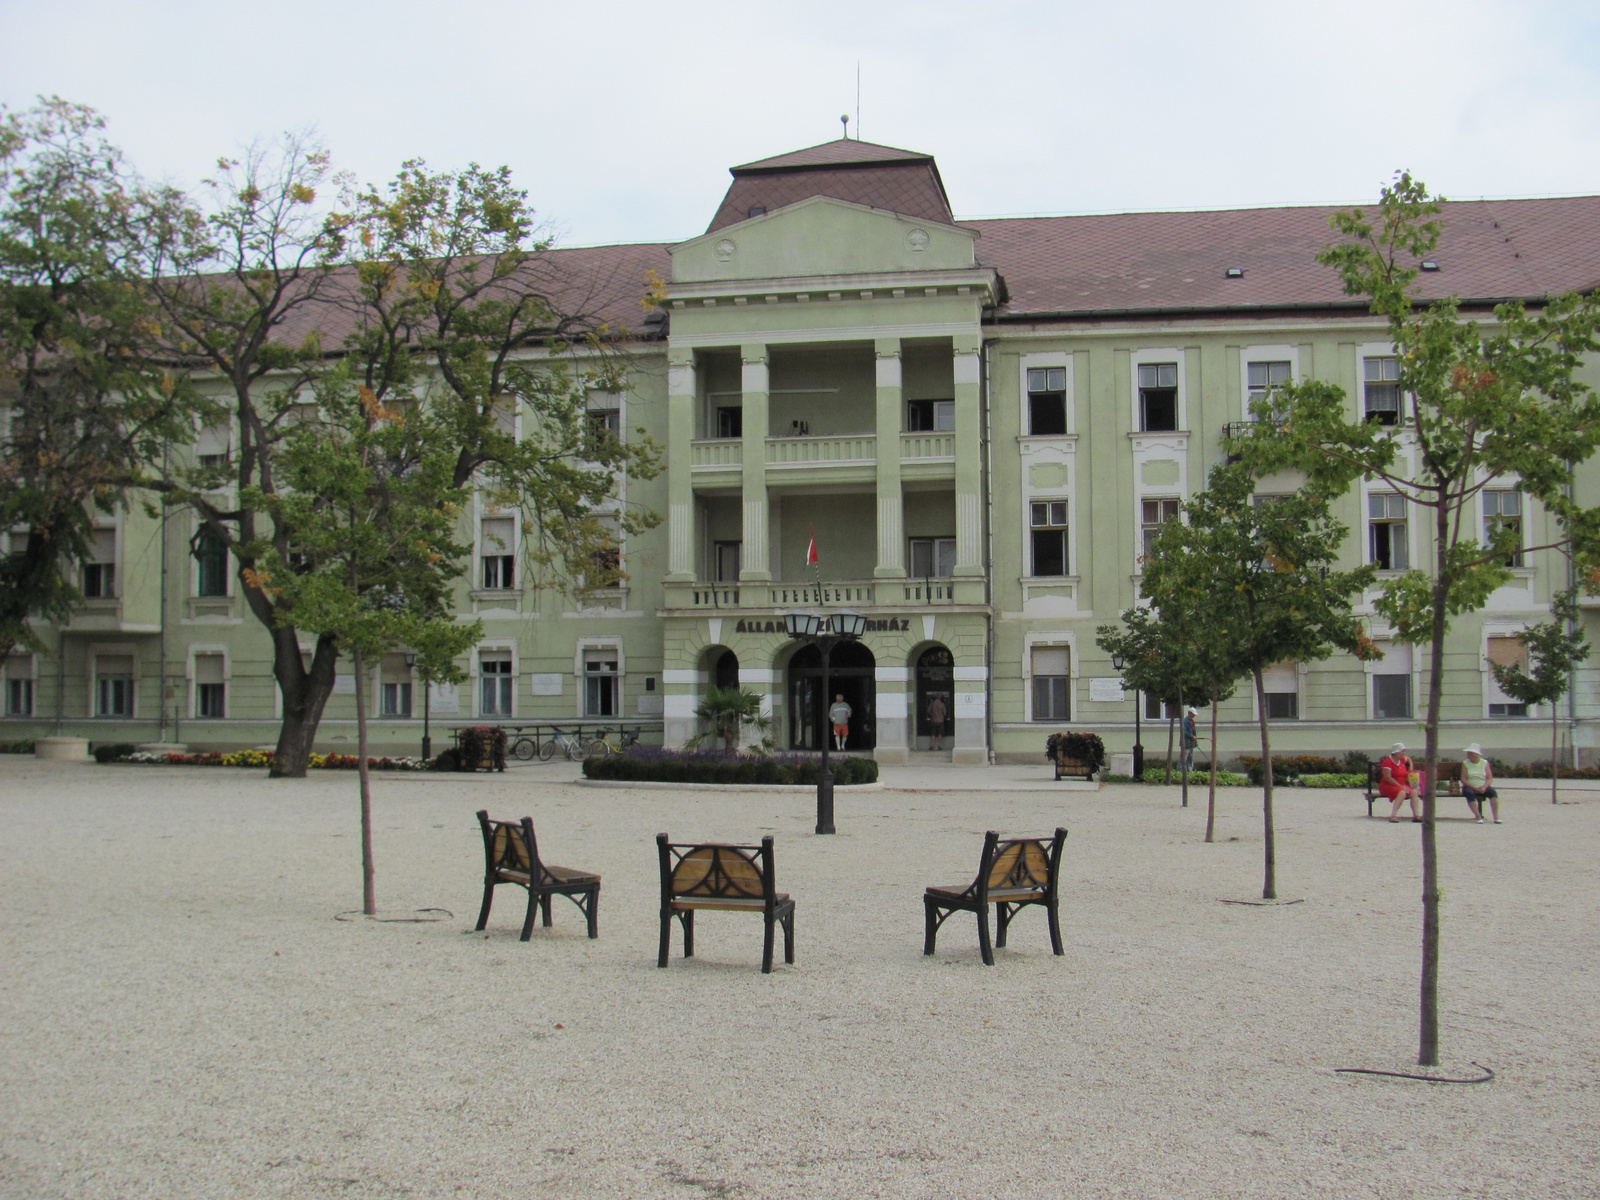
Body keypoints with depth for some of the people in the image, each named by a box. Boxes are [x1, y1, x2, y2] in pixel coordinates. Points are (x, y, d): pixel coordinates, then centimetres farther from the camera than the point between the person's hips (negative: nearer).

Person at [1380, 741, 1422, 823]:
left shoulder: (1402, 760, 13)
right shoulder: (1388, 761, -11)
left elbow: (1408, 758, 40)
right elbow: (1387, 777, -18)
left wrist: (1411, 767, 21)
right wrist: (1401, 786, -22)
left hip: (1402, 786, 7)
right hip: (1387, 786, -7)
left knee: (1414, 791, -21)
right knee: (1402, 792, -37)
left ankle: (1416, 815, -25)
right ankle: (1393, 815, -41)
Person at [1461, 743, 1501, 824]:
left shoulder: (1484, 763, 8)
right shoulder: (1465, 764, 6)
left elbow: (1490, 778, 2)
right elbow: (1463, 779, -4)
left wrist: (1484, 787, -19)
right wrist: (1475, 788, -17)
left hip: (1483, 787, 1)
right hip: (1470, 787, -1)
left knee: (1493, 792, -29)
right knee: (1469, 793, -35)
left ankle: (1496, 817, -33)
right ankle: (1478, 816, -39)